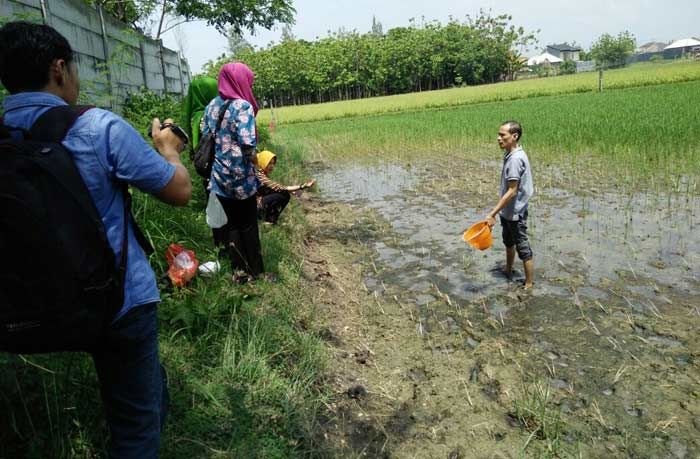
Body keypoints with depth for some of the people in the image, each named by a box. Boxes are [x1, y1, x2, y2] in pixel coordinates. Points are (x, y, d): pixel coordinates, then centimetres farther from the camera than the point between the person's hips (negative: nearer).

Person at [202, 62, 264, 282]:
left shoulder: (211, 106, 7)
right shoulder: (242, 106, -14)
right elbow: (247, 145, -22)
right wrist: (257, 160, -5)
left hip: (219, 176, 6)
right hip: (241, 176, -5)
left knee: (231, 224, 13)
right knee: (248, 224, 9)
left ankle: (238, 270, 21)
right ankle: (254, 270, 20)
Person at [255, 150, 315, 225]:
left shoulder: (263, 173, 2)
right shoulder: (259, 176, -27)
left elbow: (273, 187, 11)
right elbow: (279, 188, -30)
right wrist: (301, 187, -33)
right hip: (256, 205, -8)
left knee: (286, 195, -3)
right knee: (282, 195, -22)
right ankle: (267, 218, -5)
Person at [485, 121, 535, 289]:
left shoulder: (515, 159, -25)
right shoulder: (510, 154, 4)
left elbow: (512, 191, -28)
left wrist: (492, 214, -28)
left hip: (515, 212, -10)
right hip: (508, 211, 10)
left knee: (523, 248, 4)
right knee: (508, 242, 27)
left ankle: (529, 285, 18)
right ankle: (508, 270, 48)